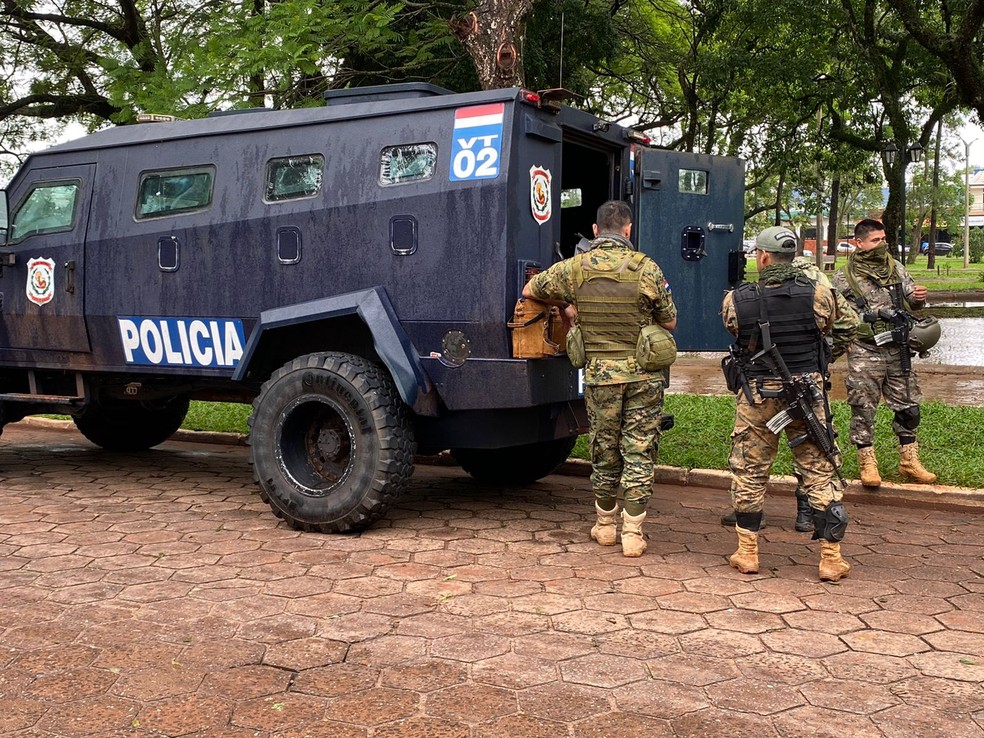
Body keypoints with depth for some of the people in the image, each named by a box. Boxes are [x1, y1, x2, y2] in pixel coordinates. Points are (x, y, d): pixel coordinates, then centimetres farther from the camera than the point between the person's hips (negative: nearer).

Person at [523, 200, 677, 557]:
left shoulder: (575, 267, -2)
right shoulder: (647, 268, -7)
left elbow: (529, 291, 12)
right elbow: (669, 322, 3)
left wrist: (566, 305, 25)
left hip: (600, 373, 1)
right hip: (644, 374, -1)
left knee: (604, 451, 15)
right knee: (639, 452, 5)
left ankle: (605, 525, 27)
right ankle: (632, 533, 6)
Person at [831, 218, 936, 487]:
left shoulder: (895, 267, 8)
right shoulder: (844, 277, -4)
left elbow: (911, 299, 16)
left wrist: (918, 298, -6)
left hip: (897, 351, 4)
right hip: (864, 354, -4)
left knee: (908, 406, 10)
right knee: (863, 409, 0)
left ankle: (909, 462, 23)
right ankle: (868, 464, 12)